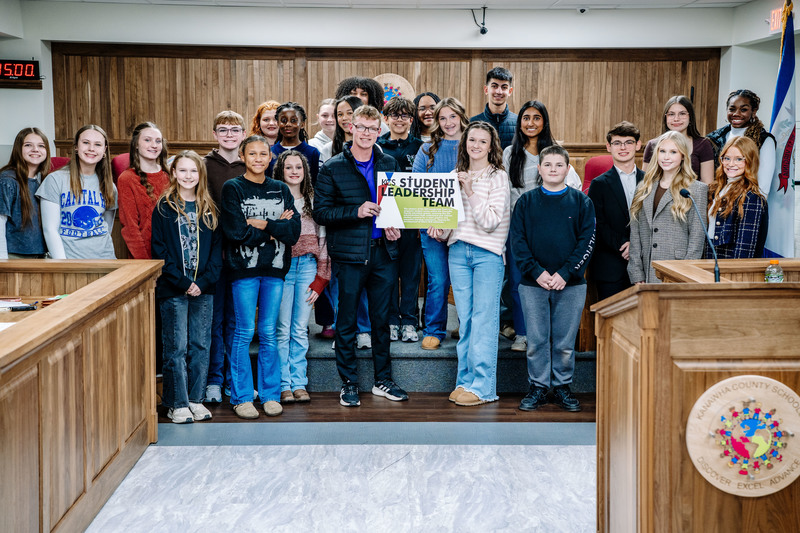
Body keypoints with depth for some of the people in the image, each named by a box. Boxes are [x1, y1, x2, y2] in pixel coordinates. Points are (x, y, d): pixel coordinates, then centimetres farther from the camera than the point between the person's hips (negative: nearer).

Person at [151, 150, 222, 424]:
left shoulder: (208, 209, 10)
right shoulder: (164, 208, 1)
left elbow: (217, 248, 6)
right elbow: (160, 250, -5)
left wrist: (204, 281, -8)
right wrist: (183, 282, -12)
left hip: (203, 289, 3)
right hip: (173, 289, -3)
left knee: (200, 346, 7)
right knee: (177, 347, -1)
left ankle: (196, 400, 17)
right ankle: (178, 404, 6)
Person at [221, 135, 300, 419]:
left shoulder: (281, 190, 11)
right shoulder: (232, 188, 0)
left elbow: (294, 232, 0)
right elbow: (236, 231, -12)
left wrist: (263, 224, -11)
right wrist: (276, 230, -7)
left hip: (275, 268, 3)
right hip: (244, 268, -3)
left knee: (269, 333, 6)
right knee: (244, 332, 0)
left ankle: (271, 394, 15)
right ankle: (241, 397, 8)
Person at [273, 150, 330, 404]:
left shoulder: (313, 200, 11)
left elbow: (322, 240, 11)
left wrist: (320, 280, 6)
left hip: (308, 267, 2)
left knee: (301, 331, 5)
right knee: (282, 330, -2)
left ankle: (299, 383, 12)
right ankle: (284, 385, 6)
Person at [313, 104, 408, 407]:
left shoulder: (389, 164, 10)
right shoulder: (332, 168, -2)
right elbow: (320, 212, -6)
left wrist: (394, 223, 1)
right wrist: (356, 212, -18)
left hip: (383, 251, 3)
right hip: (350, 253, -3)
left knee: (382, 319, 11)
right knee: (347, 321, 3)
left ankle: (383, 380, 22)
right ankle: (348, 383, 14)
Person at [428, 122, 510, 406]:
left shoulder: (498, 177, -2)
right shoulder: (456, 176, 15)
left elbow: (490, 221, -12)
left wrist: (470, 191, -16)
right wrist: (440, 230, 3)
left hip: (488, 254, -5)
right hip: (458, 252, 5)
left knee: (484, 319, -6)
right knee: (464, 319, 7)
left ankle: (483, 386, -2)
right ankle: (466, 380, 14)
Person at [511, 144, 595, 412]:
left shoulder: (581, 201, 5)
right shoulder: (526, 201, 5)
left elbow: (587, 241, -1)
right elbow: (517, 240, 0)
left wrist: (565, 273, -12)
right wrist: (536, 272, -11)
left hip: (570, 284, 0)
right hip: (533, 283, 0)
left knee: (565, 341, 5)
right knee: (536, 340, 4)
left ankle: (562, 387, 18)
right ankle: (538, 387, 15)